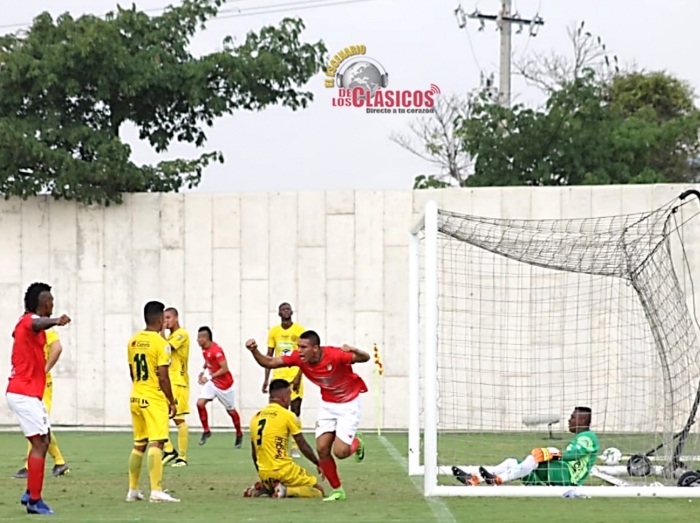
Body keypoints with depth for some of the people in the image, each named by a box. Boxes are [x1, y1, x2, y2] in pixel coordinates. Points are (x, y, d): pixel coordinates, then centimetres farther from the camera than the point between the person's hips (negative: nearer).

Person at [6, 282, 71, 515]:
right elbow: (38, 324, -42)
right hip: (24, 393, -11)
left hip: (29, 393, 11)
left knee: (43, 441, 16)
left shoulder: (25, 322, 14)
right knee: (40, 443, -11)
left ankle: (30, 494, 18)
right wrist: (56, 321, -63)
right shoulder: (30, 320, -16)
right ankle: (34, 500, -11)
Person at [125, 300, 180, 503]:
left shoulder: (133, 341, 8)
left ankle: (133, 490, 20)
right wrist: (171, 401, -6)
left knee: (139, 444, 16)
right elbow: (163, 377, -15)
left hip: (136, 398, 7)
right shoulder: (160, 343, -13)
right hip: (155, 400, -7)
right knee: (156, 444, -10)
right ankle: (156, 491, -17)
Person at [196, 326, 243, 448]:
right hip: (212, 383, 7)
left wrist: (209, 377, -28)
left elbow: (225, 369, -28)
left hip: (224, 384, -7)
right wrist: (203, 371, 3)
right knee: (200, 403, -11)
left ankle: (239, 434, 31)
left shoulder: (216, 350, -27)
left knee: (231, 410, 10)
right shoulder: (204, 349, -1)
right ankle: (206, 431, 3)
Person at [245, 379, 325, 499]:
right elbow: (304, 447, -1)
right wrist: (319, 464, 14)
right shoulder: (288, 416, -7)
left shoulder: (256, 418, 10)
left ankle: (263, 488, 5)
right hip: (284, 471, -6)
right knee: (318, 491, 5)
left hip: (264, 474, 6)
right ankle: (287, 491, -16)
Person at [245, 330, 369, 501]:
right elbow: (270, 363, -13)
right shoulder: (298, 357, -17)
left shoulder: (335, 355, -32)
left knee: (340, 451, -14)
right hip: (327, 403, 5)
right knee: (322, 448, -7)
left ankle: (356, 442, 23)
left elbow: (365, 358, -29)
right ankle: (337, 490, 11)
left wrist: (354, 351, -52)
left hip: (348, 404, -5)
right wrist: (254, 351, -32)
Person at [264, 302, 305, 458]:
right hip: (278, 376, 2)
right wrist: (266, 379, 6)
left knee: (295, 410, -3)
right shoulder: (273, 331, 8)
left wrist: (298, 376, -14)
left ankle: (295, 447, 1)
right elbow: (269, 357, 11)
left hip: (295, 376, -2)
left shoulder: (300, 330, -1)